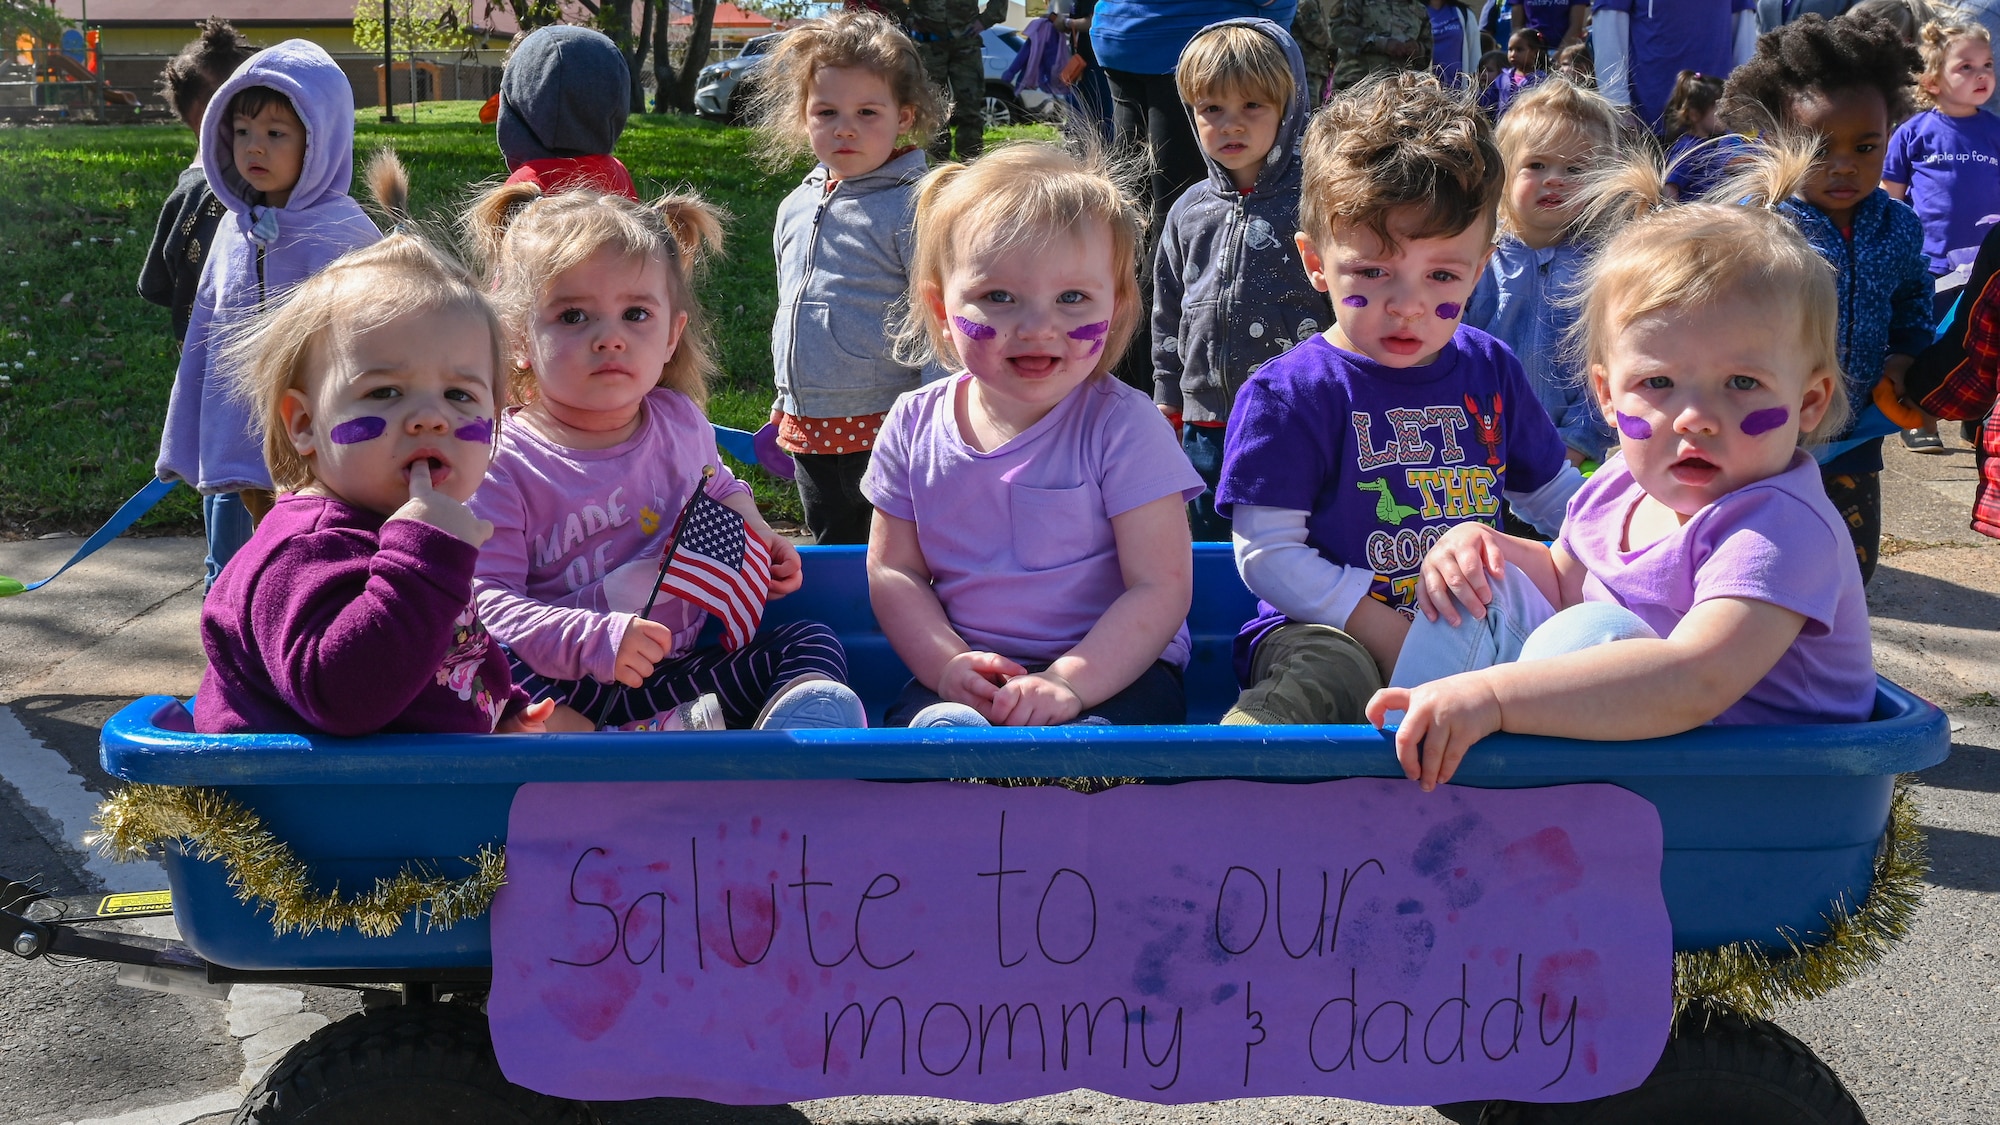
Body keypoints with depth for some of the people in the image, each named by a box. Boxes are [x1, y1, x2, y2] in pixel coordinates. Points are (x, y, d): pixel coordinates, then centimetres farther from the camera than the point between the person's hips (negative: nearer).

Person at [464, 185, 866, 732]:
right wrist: (591, 638, -31)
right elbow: (485, 599, -16)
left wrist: (752, 532, 10)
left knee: (810, 642, -7)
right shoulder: (502, 466, -11)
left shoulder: (681, 422, 8)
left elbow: (718, 487, 32)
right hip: (566, 692, -6)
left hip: (684, 672, 6)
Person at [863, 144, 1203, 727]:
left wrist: (1070, 681, -24)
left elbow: (1161, 588, -12)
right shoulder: (916, 424, 2)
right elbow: (893, 570, 7)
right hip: (971, 673, 2)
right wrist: (947, 664, -11)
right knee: (940, 723, -29)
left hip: (1113, 670, -2)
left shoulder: (1123, 426, -10)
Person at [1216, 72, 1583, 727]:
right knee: (1327, 673, -39)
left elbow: (1551, 493, 25)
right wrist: (1386, 631, -18)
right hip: (1327, 629, -5)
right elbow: (1267, 554, -11)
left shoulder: (1491, 371, 10)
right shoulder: (1290, 395, -7)